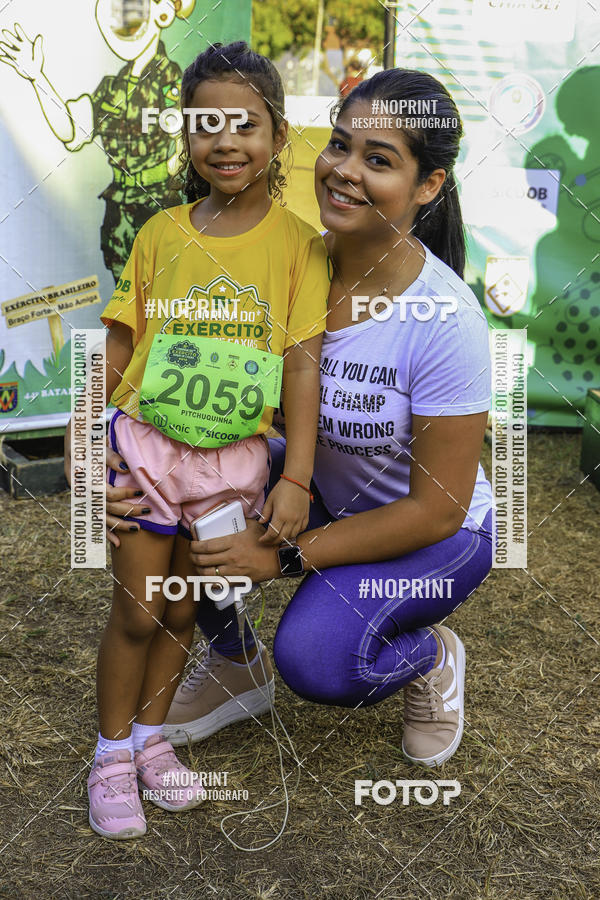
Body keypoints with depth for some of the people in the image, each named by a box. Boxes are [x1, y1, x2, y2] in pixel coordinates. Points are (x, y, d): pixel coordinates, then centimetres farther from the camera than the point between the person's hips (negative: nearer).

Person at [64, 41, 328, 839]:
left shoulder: (299, 243, -5)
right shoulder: (161, 234, -1)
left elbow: (303, 363, -9)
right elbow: (120, 344, 4)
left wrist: (296, 478, -12)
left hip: (234, 458, 0)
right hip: (145, 444, 0)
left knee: (183, 609, 15)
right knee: (137, 612, 8)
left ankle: (150, 733, 35)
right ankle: (113, 753, 27)